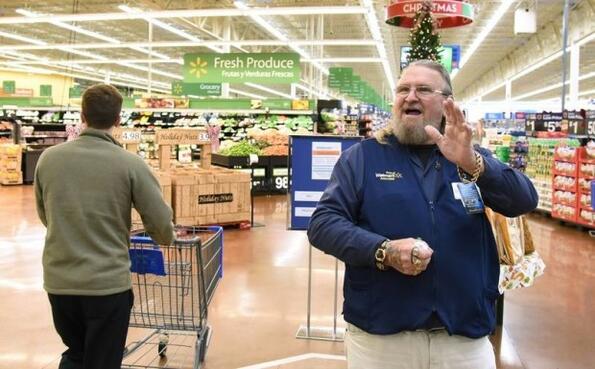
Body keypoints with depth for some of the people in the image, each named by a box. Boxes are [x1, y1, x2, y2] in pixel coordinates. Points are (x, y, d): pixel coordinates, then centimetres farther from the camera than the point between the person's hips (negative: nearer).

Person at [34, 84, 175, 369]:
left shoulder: (48, 158, -1)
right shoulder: (130, 163, -11)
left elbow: (45, 216, 14)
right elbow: (162, 225, -8)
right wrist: (166, 240, 14)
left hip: (58, 282, 4)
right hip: (108, 283, -3)